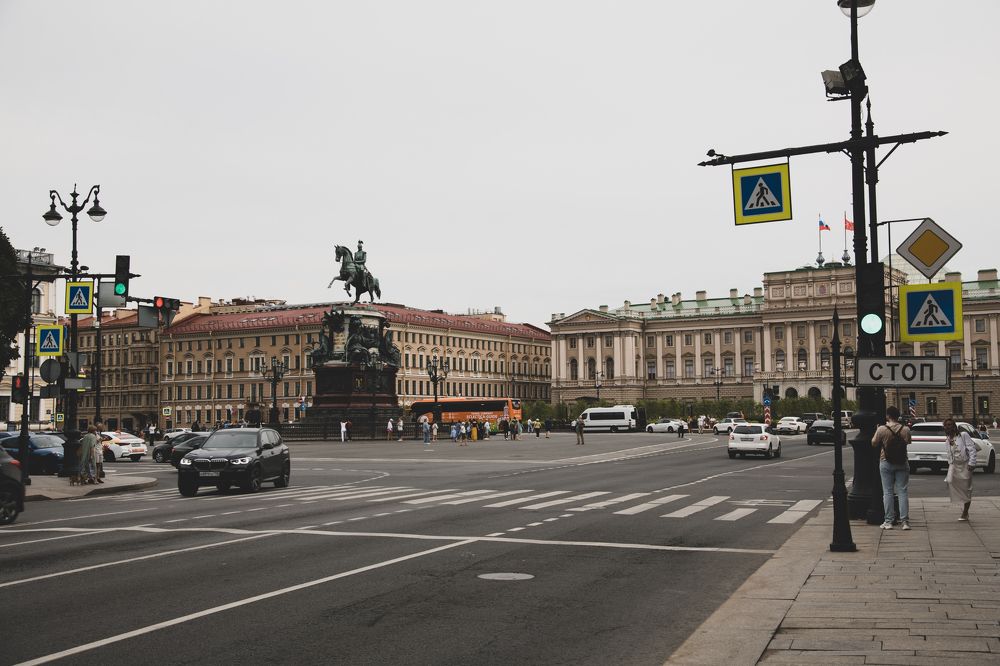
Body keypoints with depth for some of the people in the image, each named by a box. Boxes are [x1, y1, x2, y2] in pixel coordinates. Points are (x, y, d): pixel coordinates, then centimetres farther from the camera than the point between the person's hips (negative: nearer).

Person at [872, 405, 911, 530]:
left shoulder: (882, 429, -12)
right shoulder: (905, 430, -6)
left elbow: (874, 443, 0)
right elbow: (908, 442, 10)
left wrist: (877, 432, 14)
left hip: (886, 463, -1)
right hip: (902, 464, 1)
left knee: (887, 492, 5)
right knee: (903, 492, 5)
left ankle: (889, 521, 5)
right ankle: (905, 521, 2)